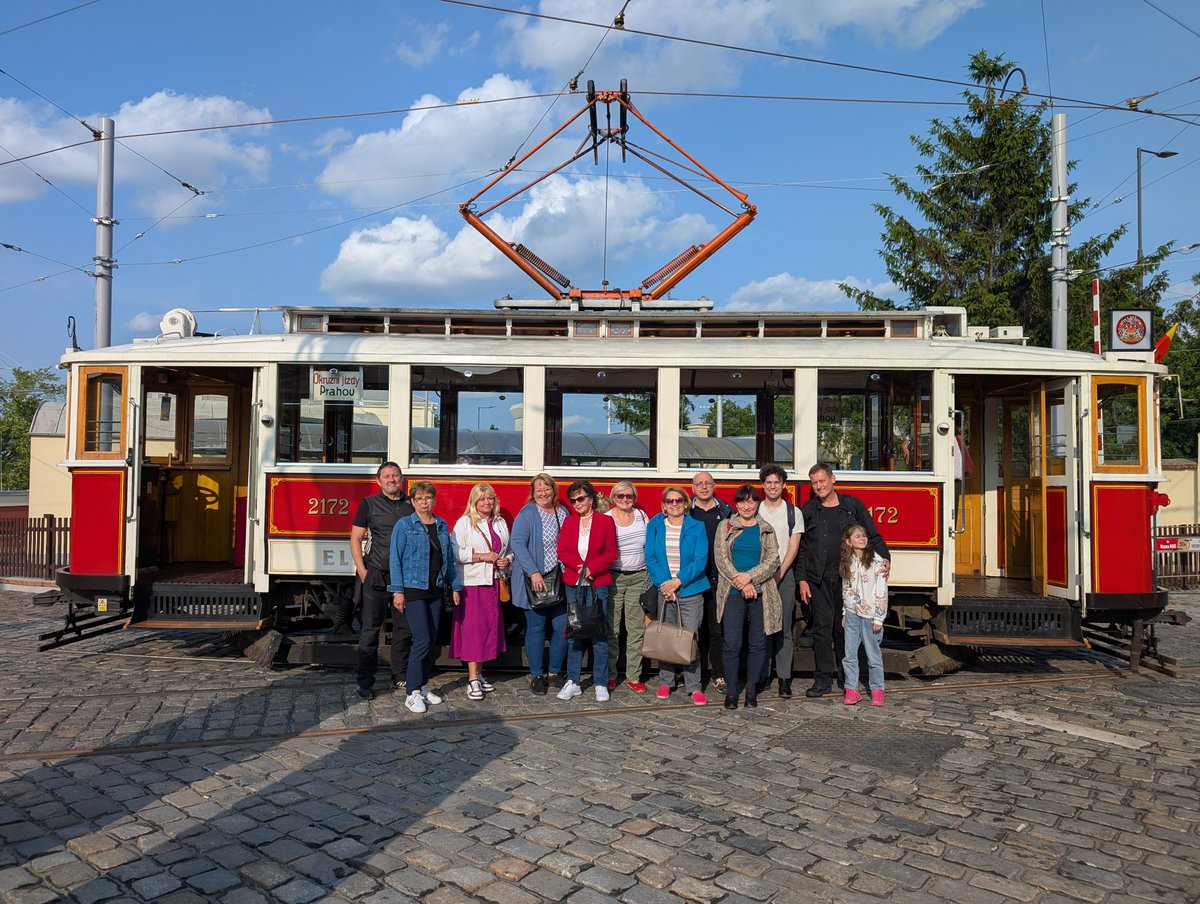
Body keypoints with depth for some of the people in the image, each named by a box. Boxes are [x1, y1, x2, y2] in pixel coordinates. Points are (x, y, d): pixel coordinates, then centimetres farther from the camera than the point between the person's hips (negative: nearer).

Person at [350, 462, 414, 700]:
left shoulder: (412, 505, 8)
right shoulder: (369, 504, 1)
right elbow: (355, 539, 2)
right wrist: (362, 571, -6)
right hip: (376, 577, -3)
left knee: (404, 629, 9)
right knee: (370, 629, 0)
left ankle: (400, 677, 21)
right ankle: (365, 682, 7)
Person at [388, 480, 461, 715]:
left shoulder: (442, 526, 10)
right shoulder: (404, 525, -4)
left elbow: (449, 558, 14)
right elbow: (396, 559, -7)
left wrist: (455, 586, 11)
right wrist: (398, 591, -13)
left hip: (436, 590, 5)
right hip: (413, 590, -5)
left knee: (432, 642, 9)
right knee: (422, 640, -10)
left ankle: (423, 687, 22)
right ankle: (412, 694, -2)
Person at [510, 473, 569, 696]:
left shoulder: (563, 512, 11)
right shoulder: (527, 514, -7)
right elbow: (518, 544, -15)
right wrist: (534, 572, -23)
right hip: (535, 582, -5)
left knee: (563, 627, 5)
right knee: (536, 629, 2)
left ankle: (555, 673, 20)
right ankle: (536, 676, 13)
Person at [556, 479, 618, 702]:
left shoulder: (605, 521, 1)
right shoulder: (568, 521, 10)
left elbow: (611, 553, -1)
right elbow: (562, 551, 3)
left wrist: (591, 566, -15)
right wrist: (579, 566, -13)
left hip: (598, 583, -3)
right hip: (573, 583, 3)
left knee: (599, 635, 0)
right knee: (573, 633, 7)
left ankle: (601, 684, 8)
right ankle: (572, 682, 15)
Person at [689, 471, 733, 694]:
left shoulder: (727, 512, 8)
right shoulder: (685, 512, 7)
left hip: (718, 579, 0)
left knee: (718, 628, 0)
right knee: (696, 628, 5)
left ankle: (719, 674, 9)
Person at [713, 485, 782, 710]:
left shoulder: (766, 529, 10)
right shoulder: (725, 527, 6)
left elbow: (773, 560, 1)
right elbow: (721, 559, -2)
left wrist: (750, 576, -13)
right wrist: (742, 583, -11)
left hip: (761, 593, 2)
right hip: (732, 593, -1)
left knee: (757, 644, 5)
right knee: (732, 644, -3)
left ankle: (751, 691, 16)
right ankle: (731, 692, 6)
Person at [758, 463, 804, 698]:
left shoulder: (794, 513, 6)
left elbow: (793, 547, 0)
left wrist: (779, 573, -10)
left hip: (784, 575, -1)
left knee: (783, 628, -1)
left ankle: (784, 678, 2)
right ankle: (762, 674, 9)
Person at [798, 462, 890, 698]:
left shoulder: (852, 505, 5)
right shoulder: (807, 511, 6)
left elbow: (873, 536, 8)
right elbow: (801, 548, 6)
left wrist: (884, 558, -8)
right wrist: (802, 580, 1)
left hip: (847, 579, 0)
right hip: (819, 580, 0)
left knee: (844, 628, 6)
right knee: (822, 628, 0)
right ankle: (823, 678, 8)